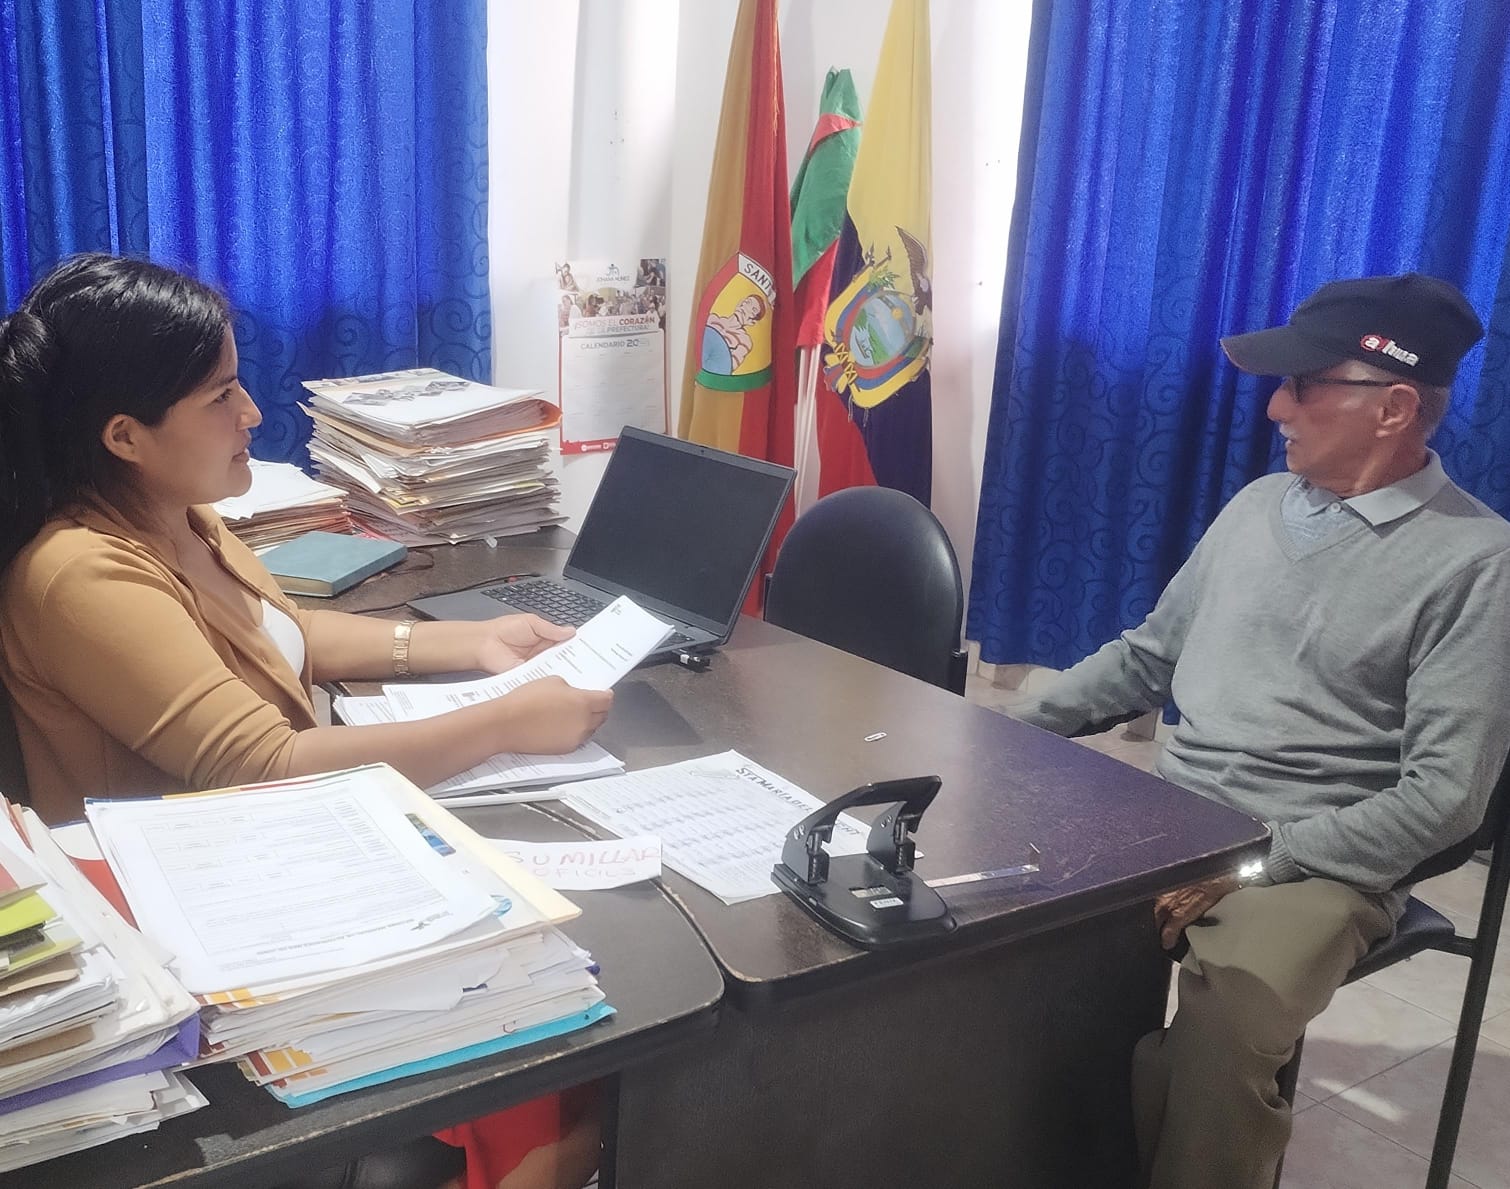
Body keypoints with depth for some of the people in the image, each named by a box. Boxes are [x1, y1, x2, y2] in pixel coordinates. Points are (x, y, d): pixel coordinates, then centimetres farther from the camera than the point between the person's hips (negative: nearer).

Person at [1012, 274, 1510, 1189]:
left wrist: (1255, 863, -19)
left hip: (1319, 860, -6)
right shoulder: (1258, 505, 12)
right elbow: (1148, 655, 19)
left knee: (1220, 1030, -33)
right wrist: (1014, 729, 7)